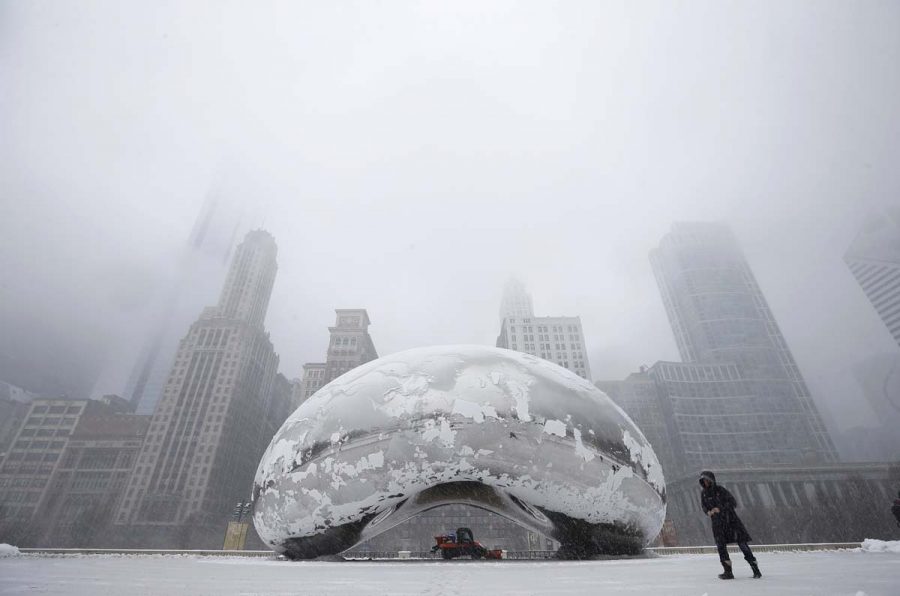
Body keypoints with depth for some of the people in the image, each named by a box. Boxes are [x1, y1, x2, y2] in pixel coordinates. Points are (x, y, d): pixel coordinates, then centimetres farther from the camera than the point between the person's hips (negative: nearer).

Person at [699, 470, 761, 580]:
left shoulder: (720, 490, -12)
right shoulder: (703, 493, 1)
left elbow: (733, 503, -16)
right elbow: (704, 506, 9)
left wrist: (720, 508, -25)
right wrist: (708, 512, -12)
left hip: (730, 519, -3)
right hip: (717, 523, 3)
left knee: (742, 544, -2)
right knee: (720, 546, -4)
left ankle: (755, 569, 12)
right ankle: (728, 572, 5)